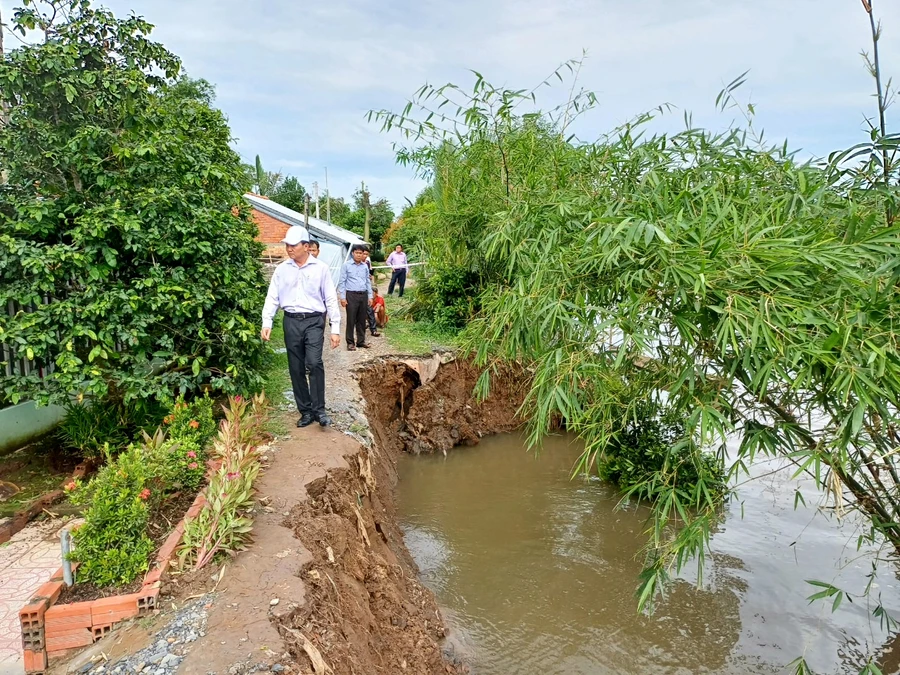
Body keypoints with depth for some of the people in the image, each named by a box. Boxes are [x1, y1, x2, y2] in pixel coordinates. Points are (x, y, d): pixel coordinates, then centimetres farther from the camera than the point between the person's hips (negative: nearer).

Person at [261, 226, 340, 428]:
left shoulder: (320, 268, -1)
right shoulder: (282, 269, 7)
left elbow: (331, 299, 0)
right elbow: (272, 297, 7)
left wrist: (335, 329, -3)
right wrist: (266, 323, -6)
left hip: (314, 321, -3)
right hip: (291, 322, 3)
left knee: (314, 363, -19)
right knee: (296, 368, 6)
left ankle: (318, 409, -6)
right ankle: (306, 411, 18)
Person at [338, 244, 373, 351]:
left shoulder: (365, 266, 11)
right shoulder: (346, 265, -1)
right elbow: (342, 282, -2)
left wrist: (370, 296, 12)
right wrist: (342, 297, -7)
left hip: (363, 295, 4)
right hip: (351, 295, -4)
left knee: (362, 319, 10)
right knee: (351, 320, -1)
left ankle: (361, 341, 20)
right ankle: (350, 342, 8)